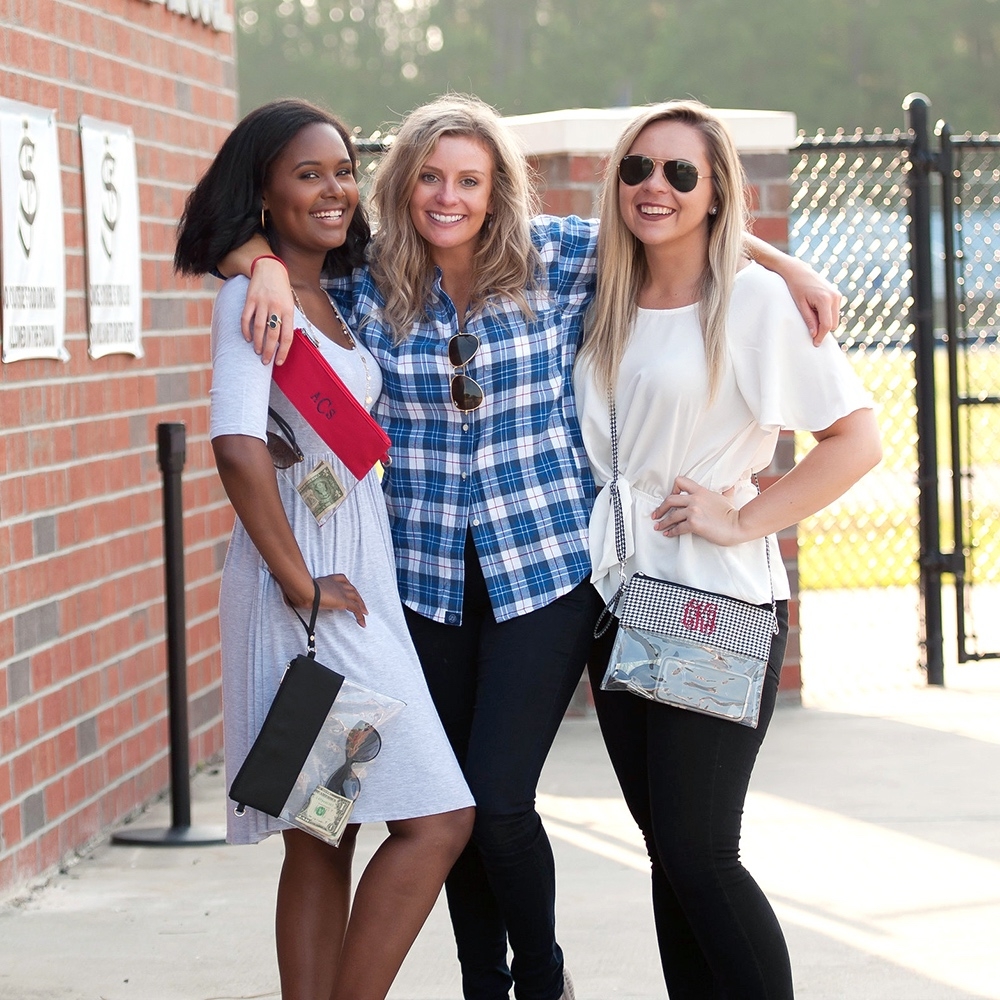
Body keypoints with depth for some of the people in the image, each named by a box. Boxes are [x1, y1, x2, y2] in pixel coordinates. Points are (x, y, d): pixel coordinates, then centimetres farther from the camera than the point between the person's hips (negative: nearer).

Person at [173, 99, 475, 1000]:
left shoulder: (331, 299, 14)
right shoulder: (252, 297, -13)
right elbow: (238, 447, -28)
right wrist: (298, 581, -21)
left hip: (356, 576, 9)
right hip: (307, 597, -9)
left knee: (324, 839, 10)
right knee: (437, 818, -10)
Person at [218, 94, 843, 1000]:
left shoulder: (553, 257, -2)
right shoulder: (367, 280, 2)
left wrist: (785, 263, 1)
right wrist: (268, 263, -13)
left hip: (546, 568, -2)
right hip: (428, 577, 2)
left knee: (500, 799, -9)